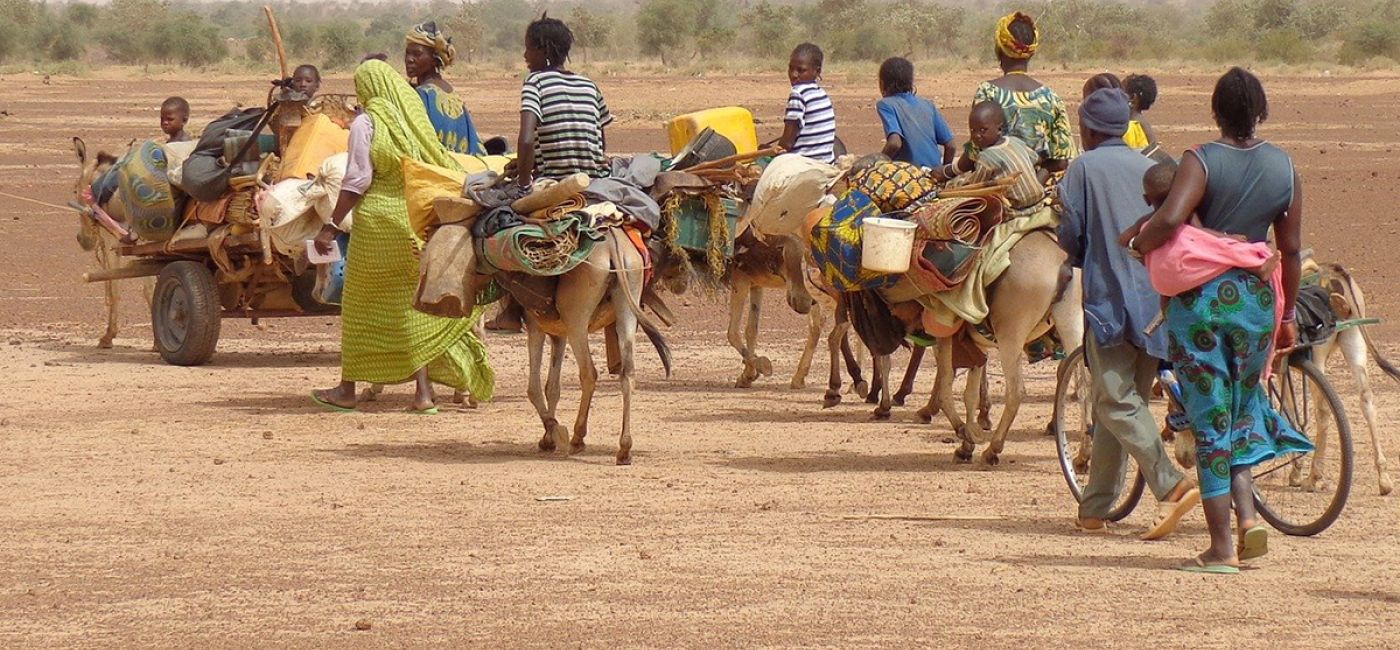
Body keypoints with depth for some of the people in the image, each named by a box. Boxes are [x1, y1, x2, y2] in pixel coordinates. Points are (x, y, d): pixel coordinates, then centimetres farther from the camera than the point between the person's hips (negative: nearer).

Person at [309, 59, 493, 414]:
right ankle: (424, 391, 2)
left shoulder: (366, 124, -9)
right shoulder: (415, 118, 7)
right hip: (420, 221, 5)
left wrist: (331, 226, -11)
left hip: (379, 222, -5)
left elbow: (356, 181, -13)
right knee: (414, 305, 8)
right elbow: (443, 167, 12)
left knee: (362, 306, 6)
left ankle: (347, 389, 13)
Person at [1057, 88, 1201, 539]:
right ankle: (1094, 509, 13)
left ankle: (1172, 486, -27)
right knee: (1121, 402, 11)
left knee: (1117, 401, -9)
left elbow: (1070, 238, -3)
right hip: (1155, 298, 6)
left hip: (1109, 297, -6)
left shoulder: (1084, 168, -2)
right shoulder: (1150, 169, 13)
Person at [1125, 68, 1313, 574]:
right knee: (1241, 412, 21)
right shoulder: (1283, 167, 3)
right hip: (1256, 298, 4)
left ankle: (1221, 548, 3)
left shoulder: (1202, 161, -10)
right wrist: (1288, 315, 19)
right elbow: (1291, 249, 8)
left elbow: (1170, 219, -26)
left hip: (1201, 297, -3)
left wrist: (1134, 242, -6)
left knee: (1210, 423, 2)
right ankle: (1247, 513, 3)